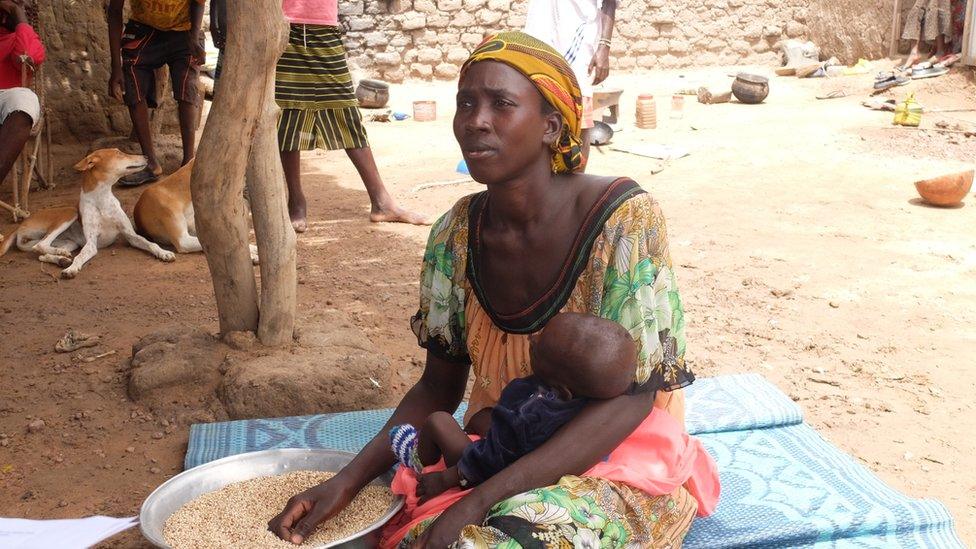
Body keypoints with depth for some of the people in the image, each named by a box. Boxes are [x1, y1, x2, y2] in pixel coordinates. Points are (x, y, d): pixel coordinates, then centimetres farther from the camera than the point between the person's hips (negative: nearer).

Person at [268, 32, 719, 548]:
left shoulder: (624, 220, -20)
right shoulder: (456, 234, -6)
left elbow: (631, 397, -20)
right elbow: (438, 387, 2)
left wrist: (479, 502, -25)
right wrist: (346, 481, -12)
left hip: (621, 462, -4)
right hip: (500, 456, 4)